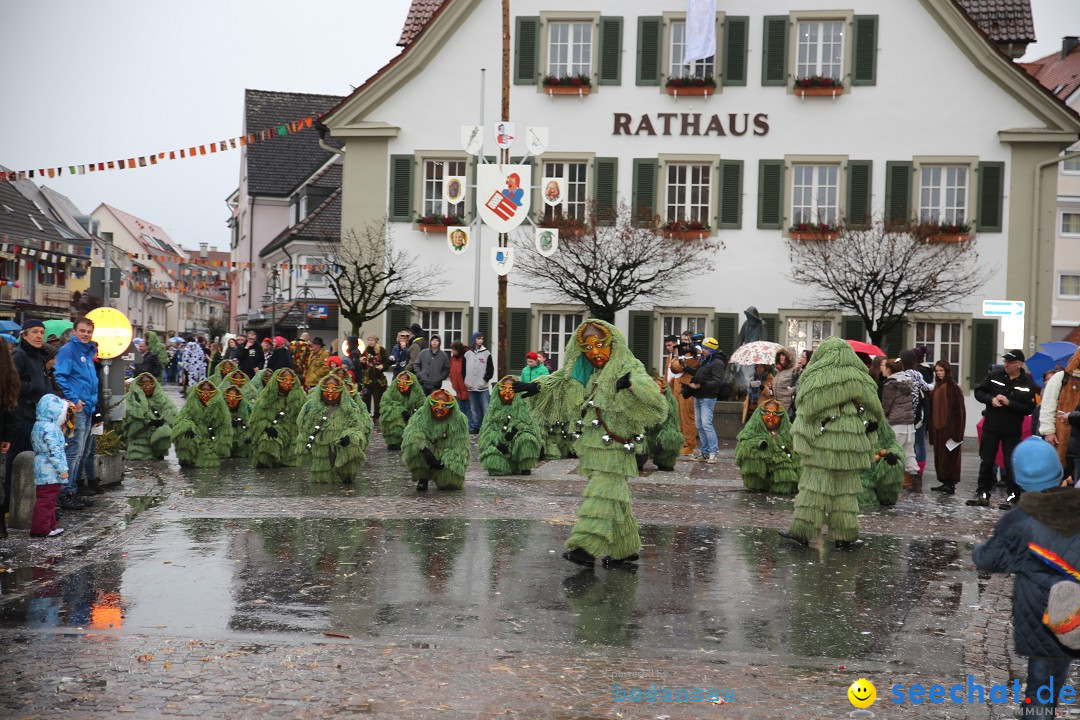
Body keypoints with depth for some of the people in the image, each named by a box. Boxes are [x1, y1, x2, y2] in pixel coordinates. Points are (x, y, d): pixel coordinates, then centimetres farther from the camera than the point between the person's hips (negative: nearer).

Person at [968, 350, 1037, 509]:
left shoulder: (1028, 383, -7)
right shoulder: (995, 375, 0)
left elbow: (1029, 408, -12)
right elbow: (978, 391, 6)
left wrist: (1009, 403, -21)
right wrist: (991, 399, -12)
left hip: (1012, 430, -3)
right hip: (991, 426, 3)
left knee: (1011, 464, -1)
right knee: (986, 462, 7)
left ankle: (1012, 496, 8)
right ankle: (983, 493, 16)